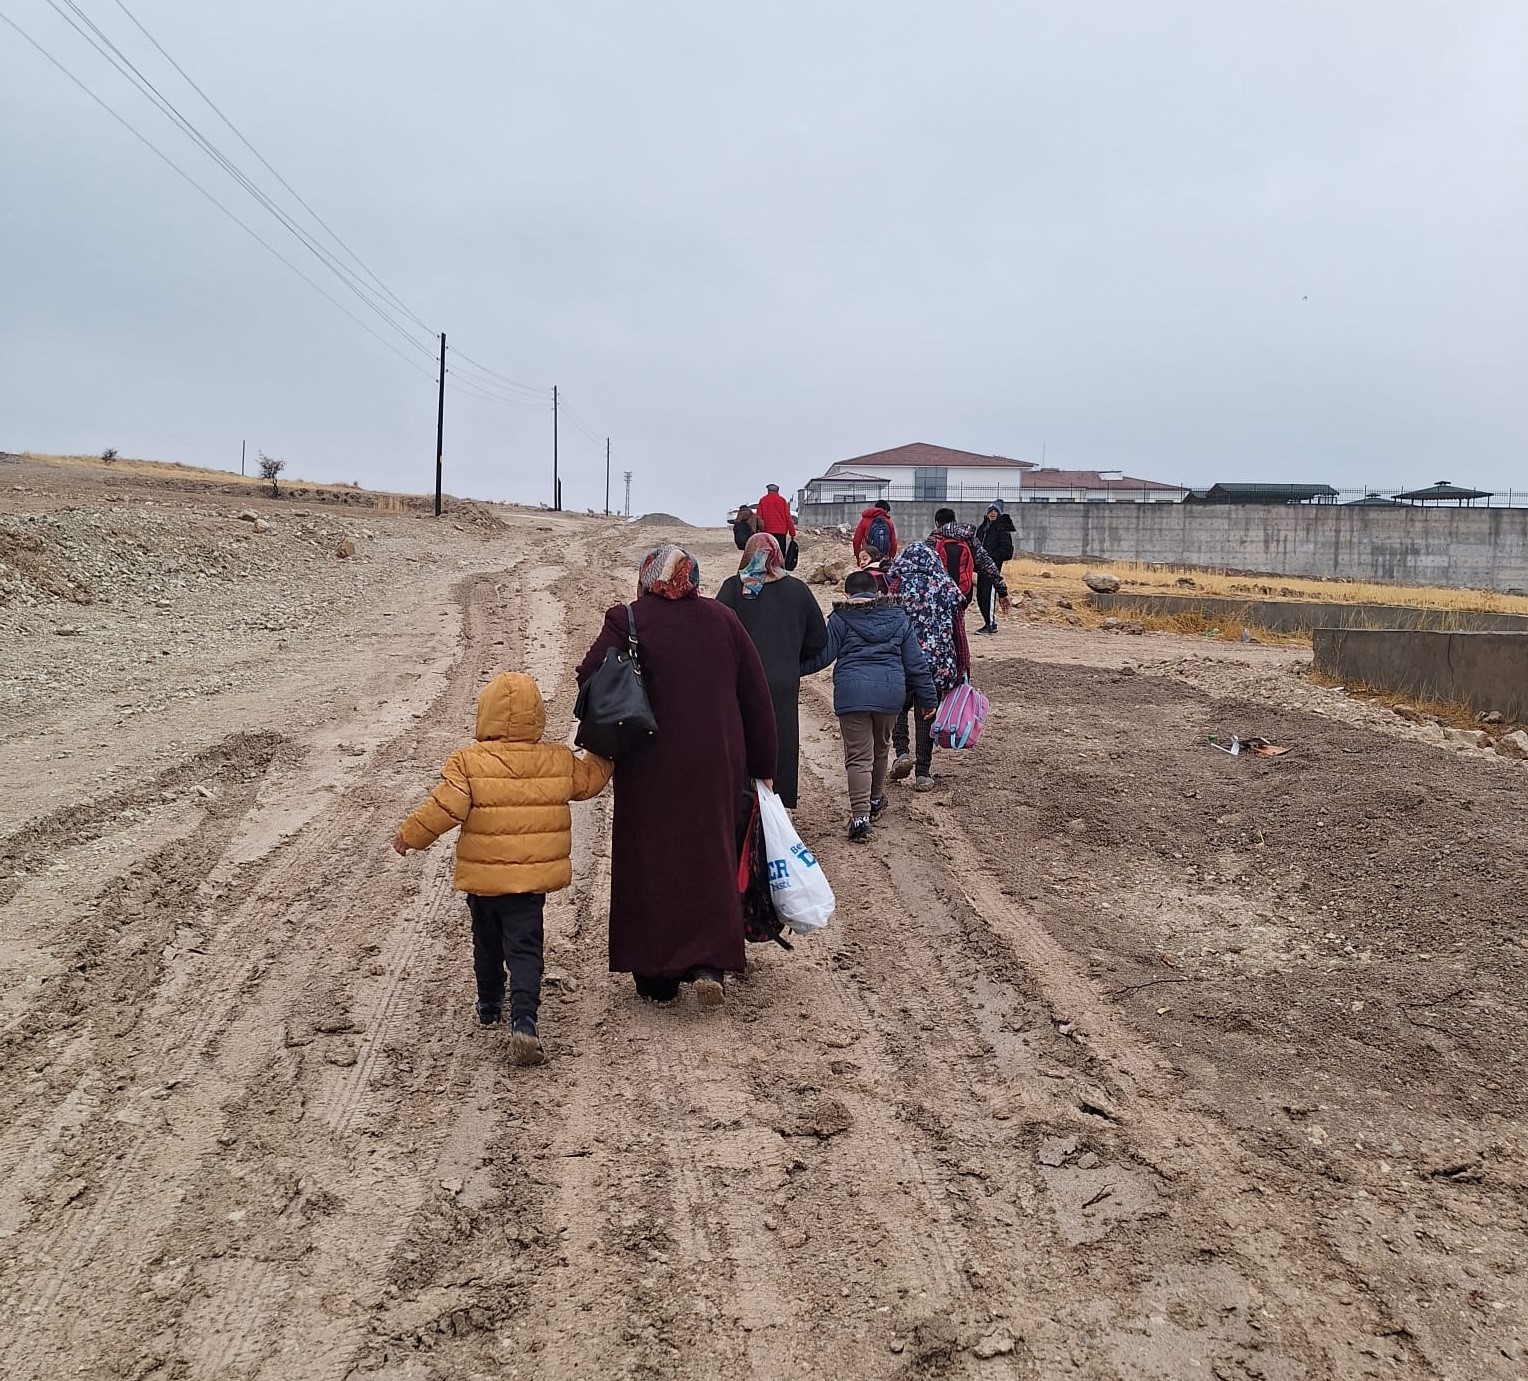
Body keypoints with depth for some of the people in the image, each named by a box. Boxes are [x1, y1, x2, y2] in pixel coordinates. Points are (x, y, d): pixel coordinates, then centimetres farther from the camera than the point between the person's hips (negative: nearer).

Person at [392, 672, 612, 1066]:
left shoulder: (468, 762, -12)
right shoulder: (559, 760, -3)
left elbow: (446, 807, -16)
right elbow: (589, 780, 13)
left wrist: (410, 834, -1)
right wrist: (605, 754, 31)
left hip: (482, 878, 0)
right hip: (533, 879, 1)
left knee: (487, 944, 21)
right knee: (524, 949, 1)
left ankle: (489, 1005, 39)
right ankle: (523, 1021, -15)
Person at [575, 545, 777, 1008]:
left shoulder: (626, 620, -5)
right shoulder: (723, 619, 4)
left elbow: (590, 678, -19)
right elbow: (756, 696, 5)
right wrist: (762, 768, 12)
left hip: (649, 770, -2)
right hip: (717, 766, 2)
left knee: (650, 865, 11)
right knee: (711, 860, 14)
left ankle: (657, 978, 18)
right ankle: (710, 964, -1)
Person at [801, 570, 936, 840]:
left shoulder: (840, 618, 3)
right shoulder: (898, 617, 13)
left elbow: (821, 656, -2)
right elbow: (916, 661, 13)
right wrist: (928, 698, 19)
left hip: (852, 693, -3)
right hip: (890, 693, 3)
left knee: (858, 756, -2)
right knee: (880, 749, 25)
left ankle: (860, 815, -14)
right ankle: (875, 801, 42)